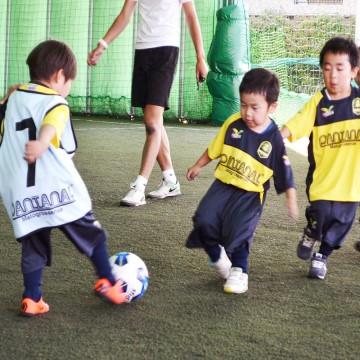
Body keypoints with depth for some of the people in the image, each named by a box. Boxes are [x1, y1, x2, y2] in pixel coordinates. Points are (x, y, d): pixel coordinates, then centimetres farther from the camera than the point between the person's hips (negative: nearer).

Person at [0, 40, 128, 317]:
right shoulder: (56, 104, -6)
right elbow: (50, 126, -31)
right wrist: (41, 143, -50)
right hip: (58, 189, -5)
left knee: (33, 246, 15)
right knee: (91, 234, 11)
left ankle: (32, 299, 12)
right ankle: (107, 282, 10)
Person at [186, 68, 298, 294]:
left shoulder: (274, 139, -11)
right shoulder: (233, 124, -5)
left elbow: (285, 175, -4)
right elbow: (215, 149, 11)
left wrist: (291, 200, -7)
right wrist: (198, 166, 18)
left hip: (250, 194, -3)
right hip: (223, 184, 3)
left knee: (239, 231, -16)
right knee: (204, 220, -11)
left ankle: (239, 272, 6)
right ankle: (217, 257, 16)